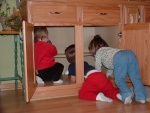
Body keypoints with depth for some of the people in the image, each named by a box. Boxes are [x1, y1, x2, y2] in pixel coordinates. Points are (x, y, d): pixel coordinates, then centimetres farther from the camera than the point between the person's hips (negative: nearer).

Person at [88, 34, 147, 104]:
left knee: (119, 80, 1)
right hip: (130, 54, 7)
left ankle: (127, 95, -20)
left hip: (119, 58, -7)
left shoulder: (98, 52, 26)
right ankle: (141, 97, -6)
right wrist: (108, 74, 68)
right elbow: (111, 64, 57)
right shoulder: (108, 49, 47)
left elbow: (98, 68, 31)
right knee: (136, 77, 3)